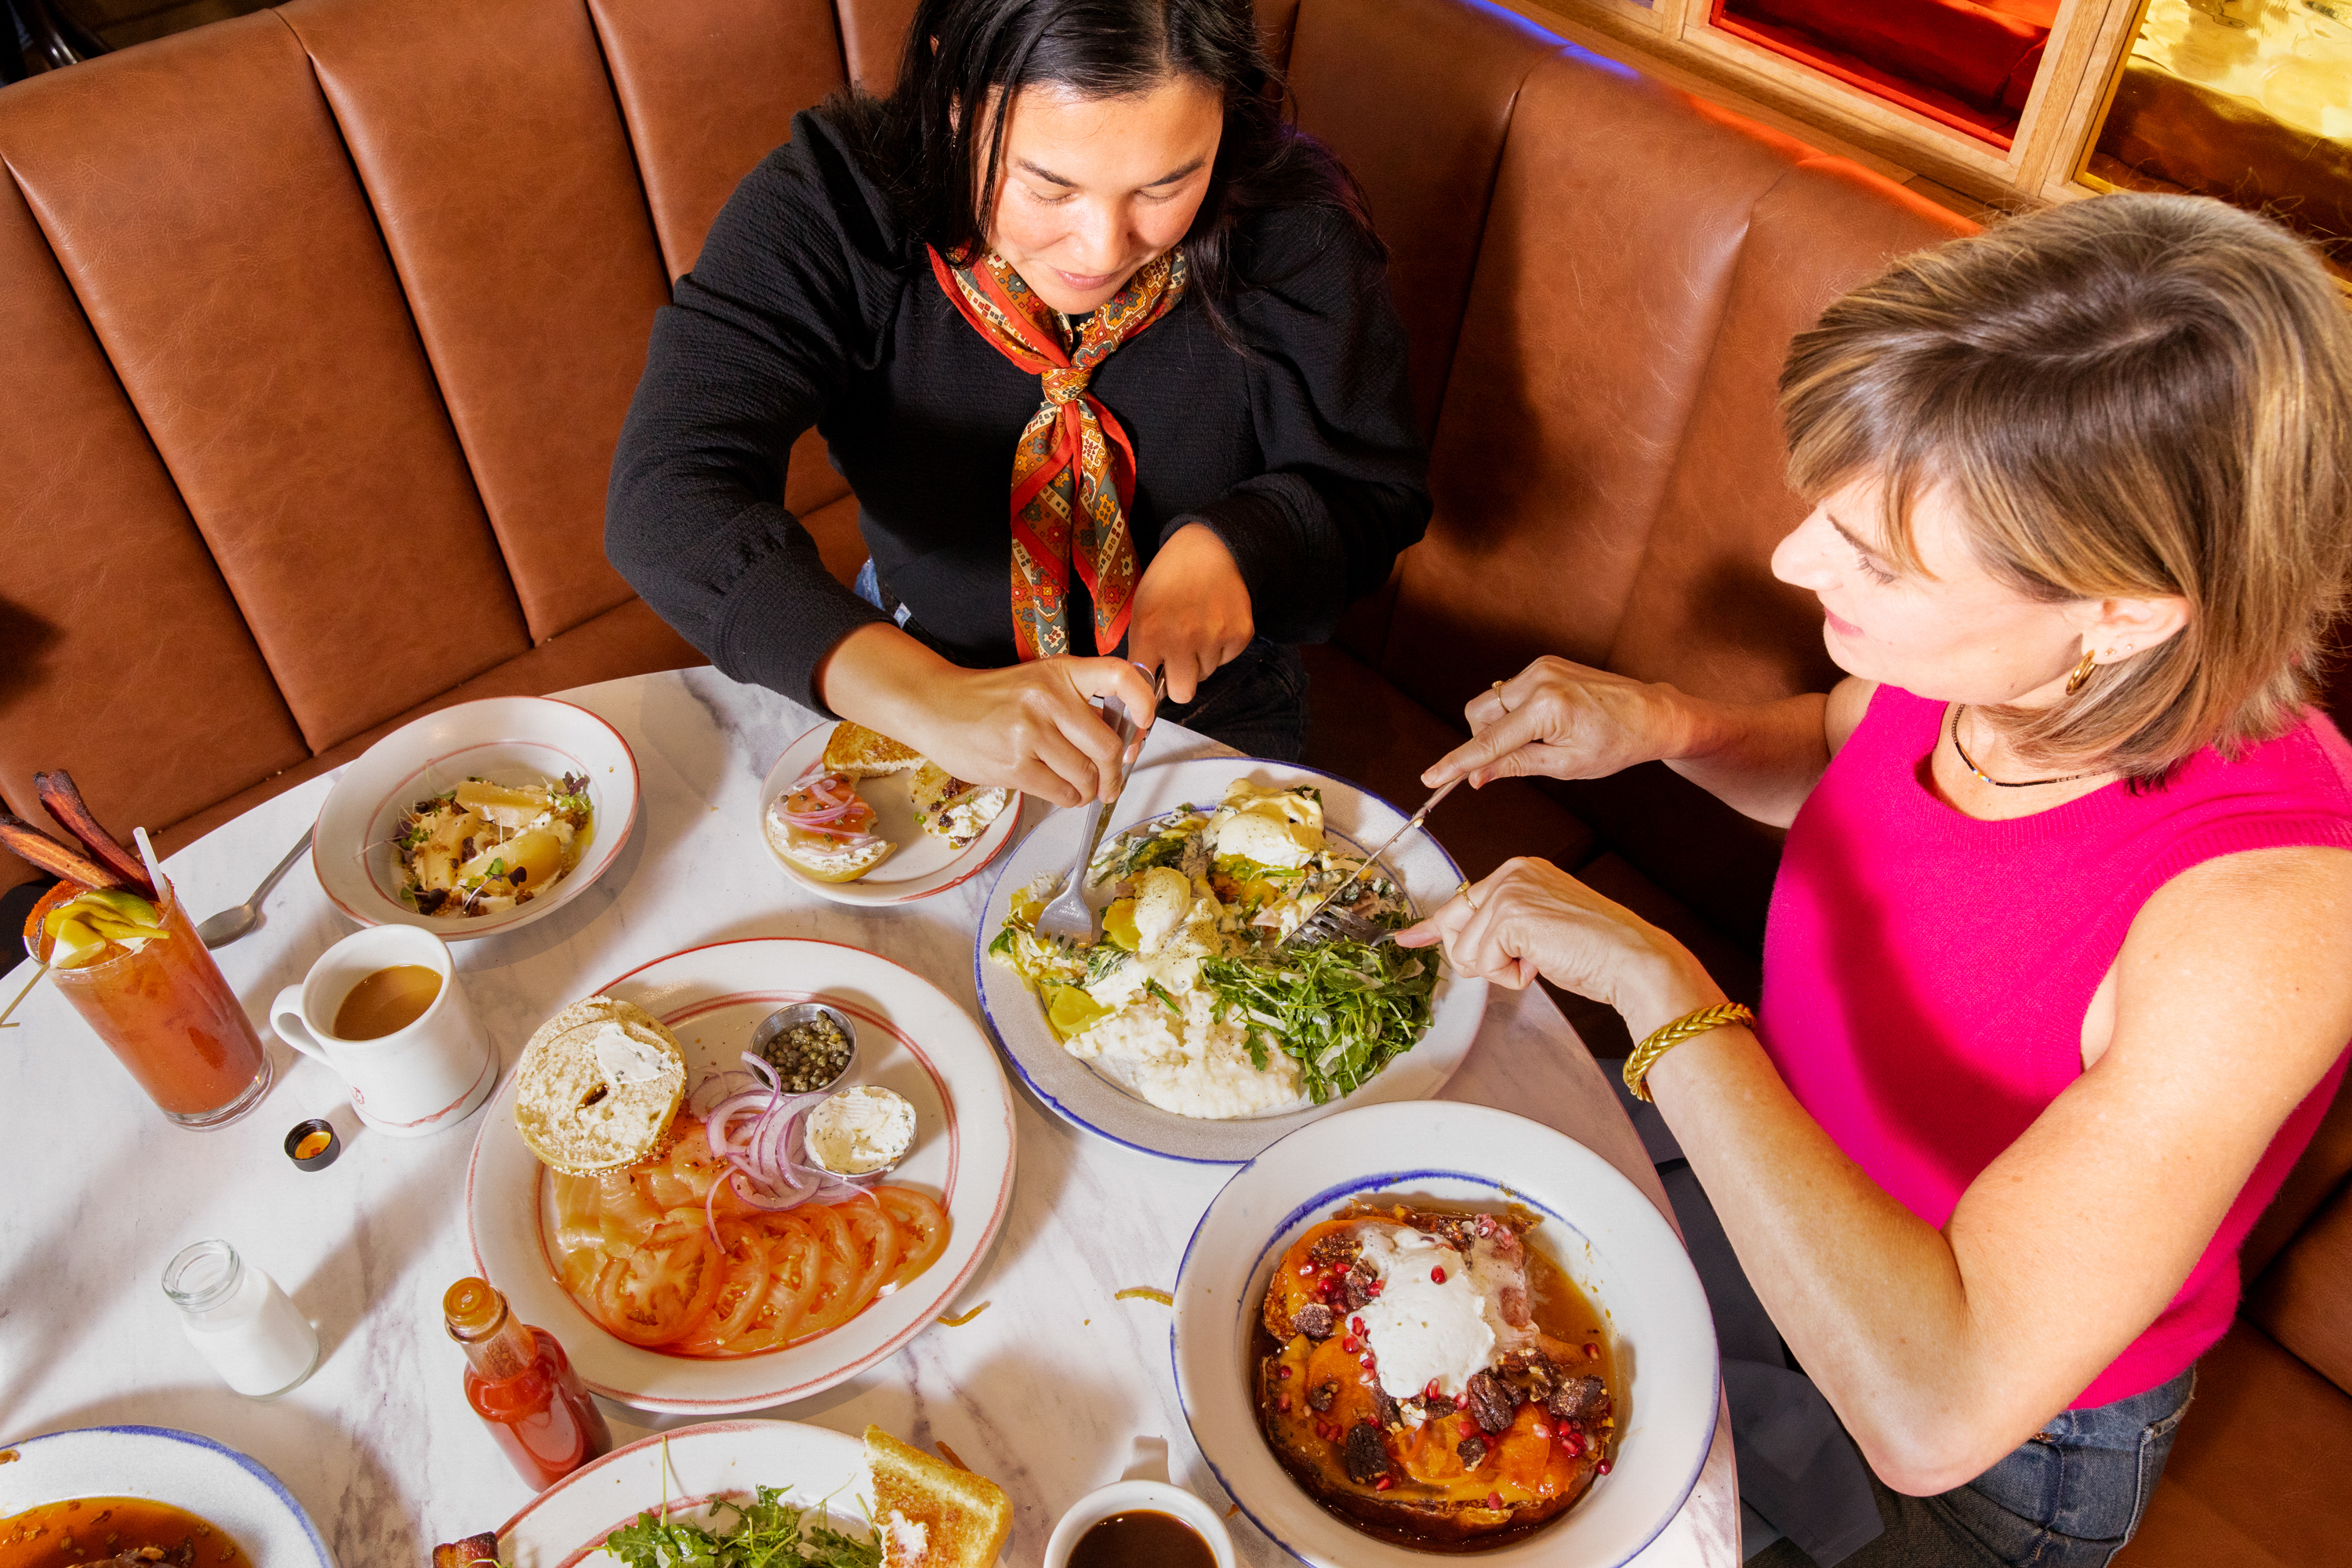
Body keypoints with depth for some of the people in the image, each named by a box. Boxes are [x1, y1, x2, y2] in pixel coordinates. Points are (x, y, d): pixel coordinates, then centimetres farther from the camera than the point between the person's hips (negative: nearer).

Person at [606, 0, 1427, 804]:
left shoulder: (1289, 225, -19)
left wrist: (1231, 547, -29)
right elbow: (668, 497, -33)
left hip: (1212, 716, 0)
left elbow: (1376, 487, -6)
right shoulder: (828, 210, -21)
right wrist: (926, 698, -49)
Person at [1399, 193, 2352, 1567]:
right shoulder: (1990, 660, -21)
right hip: (1778, 1169, 5)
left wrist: (1659, 984, -40)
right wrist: (1670, 725, -17)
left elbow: (1931, 1413, -43)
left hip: (2012, 1445, -5)